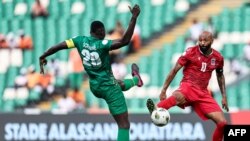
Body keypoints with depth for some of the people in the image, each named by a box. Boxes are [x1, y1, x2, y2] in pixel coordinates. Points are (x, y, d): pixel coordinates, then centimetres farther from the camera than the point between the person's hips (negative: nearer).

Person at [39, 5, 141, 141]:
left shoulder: (80, 40, -5)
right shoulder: (102, 44, -22)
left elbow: (58, 46, -4)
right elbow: (124, 41, -33)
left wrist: (43, 57, 11)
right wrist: (134, 17, -34)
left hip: (95, 88, 7)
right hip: (108, 87, -7)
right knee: (124, 123, -2)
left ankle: (135, 80, 65)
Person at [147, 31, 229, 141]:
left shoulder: (218, 58, 7)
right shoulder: (190, 52, -4)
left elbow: (220, 76, 25)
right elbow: (174, 70, -1)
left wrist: (224, 96, 20)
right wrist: (164, 90, -5)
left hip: (203, 93, 5)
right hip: (188, 86, -5)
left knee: (222, 123, -7)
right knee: (178, 97, -44)